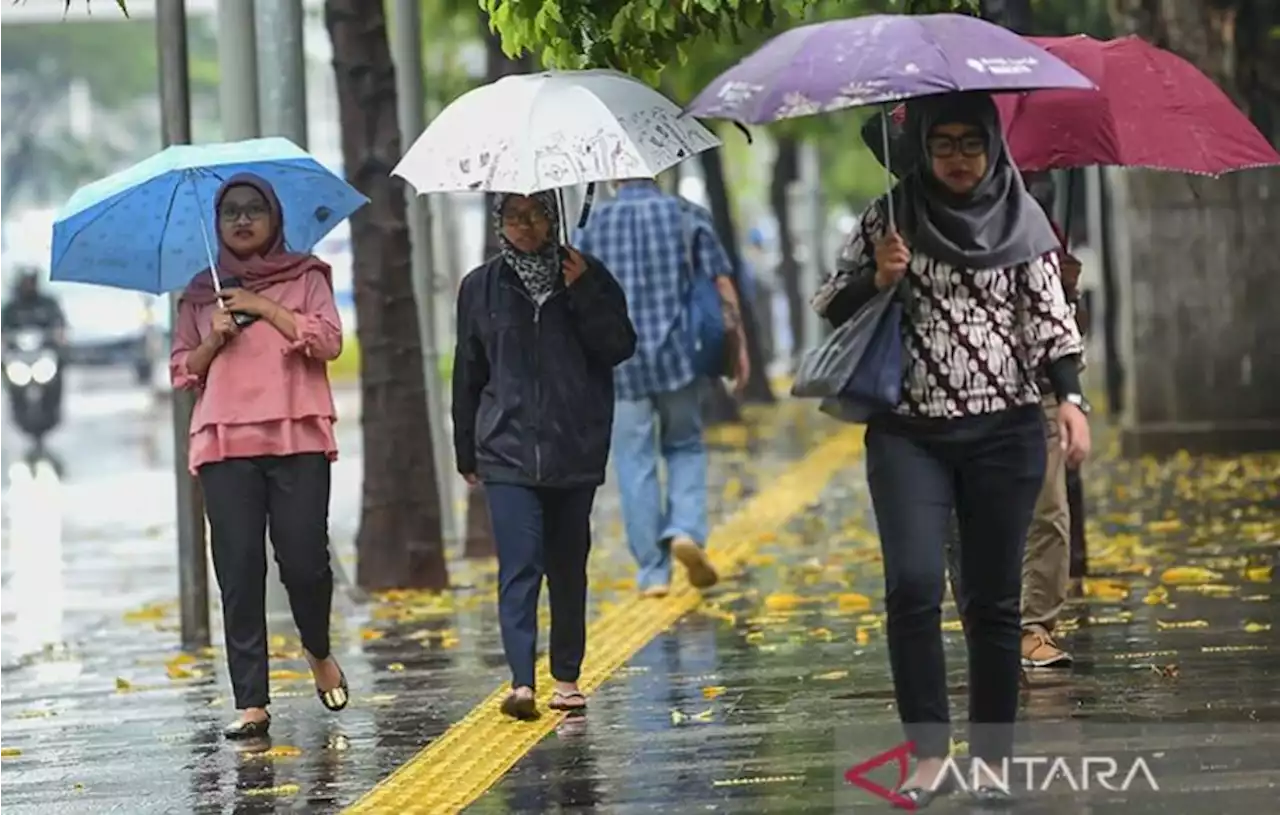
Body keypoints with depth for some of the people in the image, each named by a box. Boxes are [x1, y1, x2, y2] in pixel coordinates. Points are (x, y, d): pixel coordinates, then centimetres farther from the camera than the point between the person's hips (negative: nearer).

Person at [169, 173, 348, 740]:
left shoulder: (305, 277, 11)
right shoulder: (201, 293, 17)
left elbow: (329, 340, -3)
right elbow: (181, 371, 15)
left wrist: (264, 309, -6)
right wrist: (213, 340, -3)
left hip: (298, 437, -2)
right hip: (224, 441, 2)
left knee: (304, 559, -9)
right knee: (239, 569, -5)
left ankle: (319, 651, 23)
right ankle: (251, 703, -4)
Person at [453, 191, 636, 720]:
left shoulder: (587, 277, 6)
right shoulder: (481, 288, 7)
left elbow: (620, 348, -2)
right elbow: (467, 374, 12)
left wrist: (583, 294, -14)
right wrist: (467, 453, 13)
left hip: (576, 450, 1)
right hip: (508, 451, -1)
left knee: (568, 566, 8)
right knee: (520, 564, -13)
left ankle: (567, 677, 19)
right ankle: (522, 681, -20)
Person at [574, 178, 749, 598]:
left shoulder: (594, 224, 2)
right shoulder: (687, 216, 1)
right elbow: (722, 288, -1)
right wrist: (738, 347, 6)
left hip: (619, 361, 0)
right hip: (678, 354, 0)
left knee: (635, 463, 5)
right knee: (685, 446, 17)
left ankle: (652, 571, 5)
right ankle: (686, 529, -7)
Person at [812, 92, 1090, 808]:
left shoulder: (1022, 220, 5)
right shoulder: (891, 218, 5)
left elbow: (1050, 316, 4)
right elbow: (832, 306, 8)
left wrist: (1071, 397, -9)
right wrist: (877, 278, -11)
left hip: (1005, 433, 0)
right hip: (909, 434, 0)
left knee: (994, 599, 3)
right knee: (914, 585, -14)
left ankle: (993, 757, 11)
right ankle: (929, 750, -5)